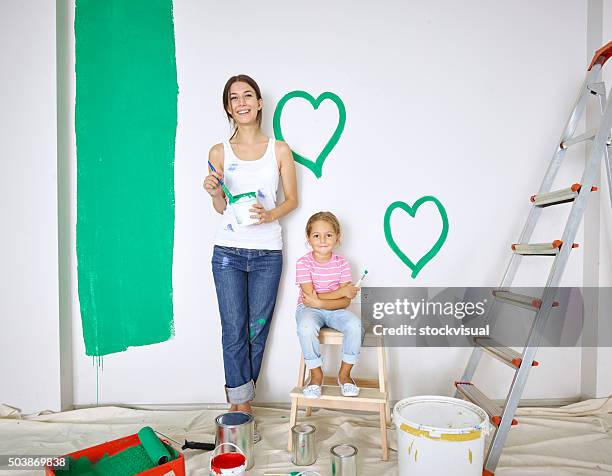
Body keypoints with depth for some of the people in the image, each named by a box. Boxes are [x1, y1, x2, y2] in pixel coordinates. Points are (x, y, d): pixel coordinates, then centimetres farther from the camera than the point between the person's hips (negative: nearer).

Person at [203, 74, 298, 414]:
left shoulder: (279, 150, 1)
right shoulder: (219, 152, 3)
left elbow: (292, 199, 6)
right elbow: (221, 208, 9)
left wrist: (269, 215, -13)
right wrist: (214, 192, -12)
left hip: (267, 253, 0)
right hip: (228, 252, 0)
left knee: (257, 330, 8)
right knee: (234, 331, 2)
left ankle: (239, 400, 26)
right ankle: (242, 405, 17)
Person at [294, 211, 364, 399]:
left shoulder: (342, 264, -5)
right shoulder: (303, 263, -11)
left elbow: (345, 302, -11)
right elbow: (310, 297, -17)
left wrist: (319, 302, -26)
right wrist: (342, 291, -15)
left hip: (335, 310, 2)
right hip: (308, 309, -2)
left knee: (354, 324, -27)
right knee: (306, 327, -35)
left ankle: (344, 373, -3)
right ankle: (316, 374, -9)